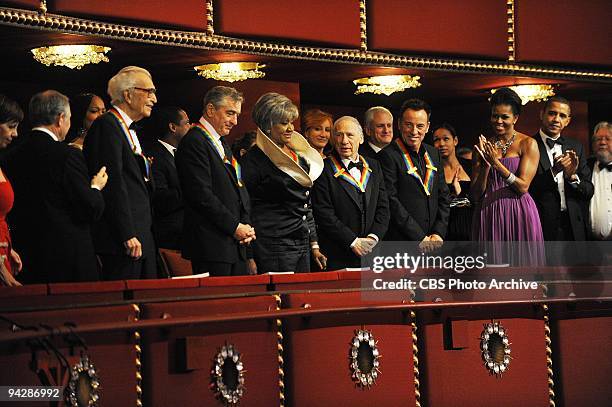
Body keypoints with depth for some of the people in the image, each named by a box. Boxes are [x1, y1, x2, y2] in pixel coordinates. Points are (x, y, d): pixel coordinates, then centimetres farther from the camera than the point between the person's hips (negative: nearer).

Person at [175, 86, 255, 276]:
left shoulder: (222, 144, 21)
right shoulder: (194, 141, -9)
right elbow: (202, 195, -17)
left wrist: (246, 226, 4)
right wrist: (235, 227, -14)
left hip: (236, 245, 9)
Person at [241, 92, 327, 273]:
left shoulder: (299, 155, 16)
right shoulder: (255, 159, -6)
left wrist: (314, 245, 18)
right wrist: (250, 258, -12)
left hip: (303, 244, 7)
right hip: (273, 248, -7)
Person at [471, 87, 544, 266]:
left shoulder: (528, 144, 0)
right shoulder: (483, 146, 8)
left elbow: (523, 187, -10)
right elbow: (476, 194, 4)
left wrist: (496, 163, -17)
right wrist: (486, 165, -11)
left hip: (519, 215, -2)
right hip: (488, 216, 3)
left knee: (520, 264, -1)